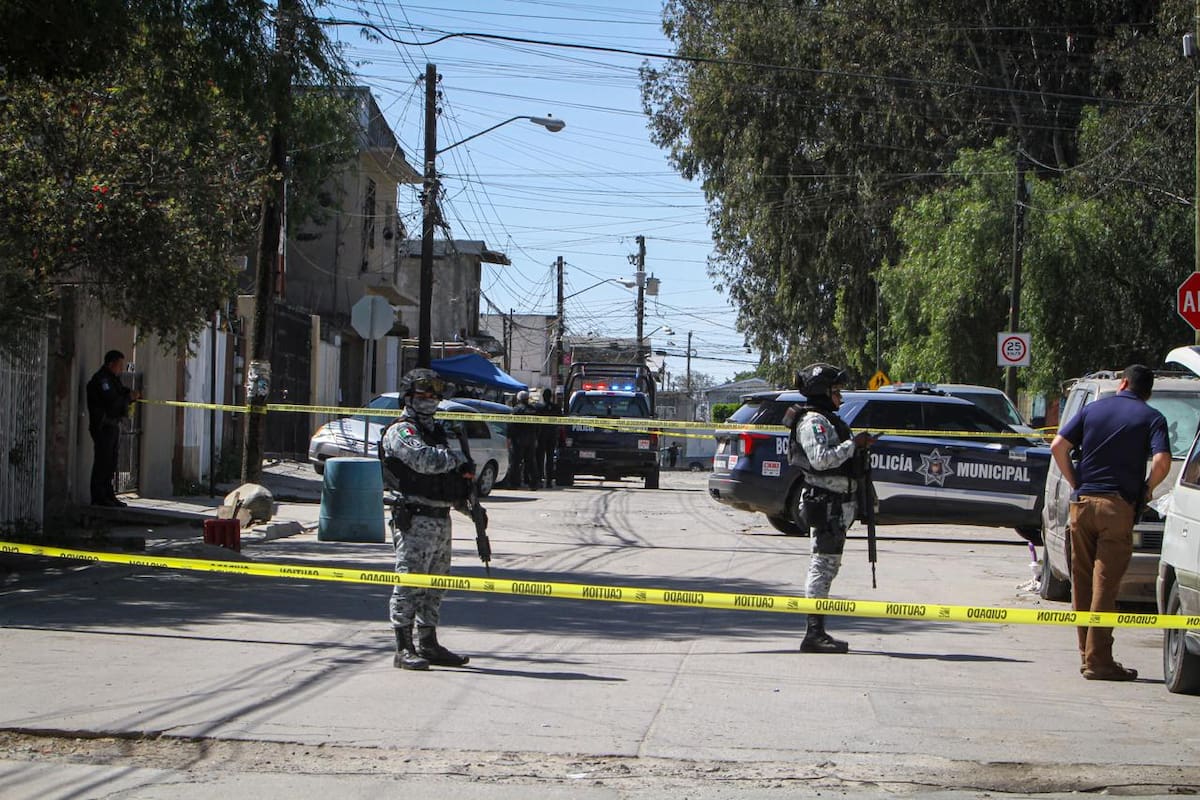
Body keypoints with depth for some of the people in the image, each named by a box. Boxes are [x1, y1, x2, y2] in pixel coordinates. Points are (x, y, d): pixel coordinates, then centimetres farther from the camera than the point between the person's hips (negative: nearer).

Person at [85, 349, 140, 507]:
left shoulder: (113, 379, 19)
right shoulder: (100, 379, -13)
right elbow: (111, 401, -21)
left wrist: (133, 395, -3)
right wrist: (129, 397, -10)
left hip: (113, 425, 10)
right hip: (103, 426, -10)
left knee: (111, 463, 12)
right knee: (102, 461, -9)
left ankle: (109, 496, 16)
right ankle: (98, 497, -8)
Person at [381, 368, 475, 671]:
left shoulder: (437, 431, 22)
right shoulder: (401, 432, -7)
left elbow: (449, 474, 27)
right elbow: (424, 459, -24)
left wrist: (467, 501, 10)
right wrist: (460, 459, -10)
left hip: (441, 518, 9)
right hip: (414, 519, -9)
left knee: (435, 584, 13)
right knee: (409, 583, -8)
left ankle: (428, 644, 21)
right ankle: (403, 649, -6)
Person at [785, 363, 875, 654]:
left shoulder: (826, 419, 20)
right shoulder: (813, 421, -12)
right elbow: (821, 458, -25)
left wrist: (859, 444, 10)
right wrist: (853, 444, -18)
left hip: (838, 502, 11)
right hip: (826, 502, -11)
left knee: (827, 564, 12)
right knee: (824, 562, -12)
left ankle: (817, 632, 17)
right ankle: (814, 634, -13)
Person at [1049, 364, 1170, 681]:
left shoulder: (1093, 409, 12)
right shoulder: (1152, 418, 2)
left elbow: (1058, 446, 3)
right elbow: (1161, 461, -13)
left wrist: (1075, 483, 11)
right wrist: (1147, 489, 3)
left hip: (1082, 502, 3)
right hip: (1118, 505, -3)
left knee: (1082, 581, 11)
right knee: (1105, 584, -4)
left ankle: (1087, 654, 16)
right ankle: (1098, 661, -6)